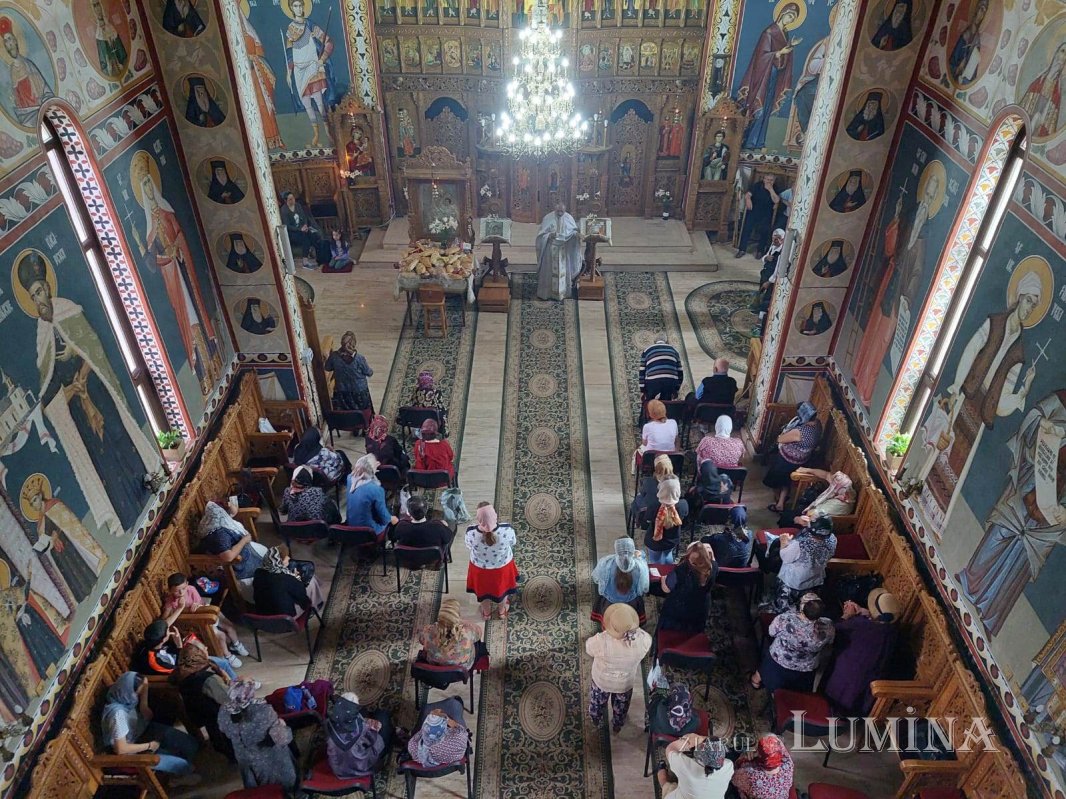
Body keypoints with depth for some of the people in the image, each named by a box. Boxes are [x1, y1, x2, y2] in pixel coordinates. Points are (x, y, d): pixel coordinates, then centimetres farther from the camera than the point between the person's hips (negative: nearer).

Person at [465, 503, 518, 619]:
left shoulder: (471, 532, -35)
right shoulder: (507, 529, -35)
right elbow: (512, 543, -12)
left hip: (480, 567, 0)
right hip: (503, 565, 0)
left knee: (483, 589, 32)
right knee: (502, 587, 32)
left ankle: (486, 613, 58)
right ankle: (503, 611, 59)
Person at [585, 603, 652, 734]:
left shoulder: (601, 641, -42)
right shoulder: (643, 640, -37)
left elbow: (588, 647, -18)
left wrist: (604, 633, -8)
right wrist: (634, 628, -3)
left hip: (602, 681, -1)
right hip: (626, 683, 1)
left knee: (598, 702, 34)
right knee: (621, 707, 34)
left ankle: (596, 720, 62)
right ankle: (617, 727, 61)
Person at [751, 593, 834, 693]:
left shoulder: (785, 618, -38)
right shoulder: (827, 627, -32)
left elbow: (771, 633, -17)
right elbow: (829, 644, -8)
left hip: (778, 664, 0)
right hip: (806, 671, 0)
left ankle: (757, 680, 59)